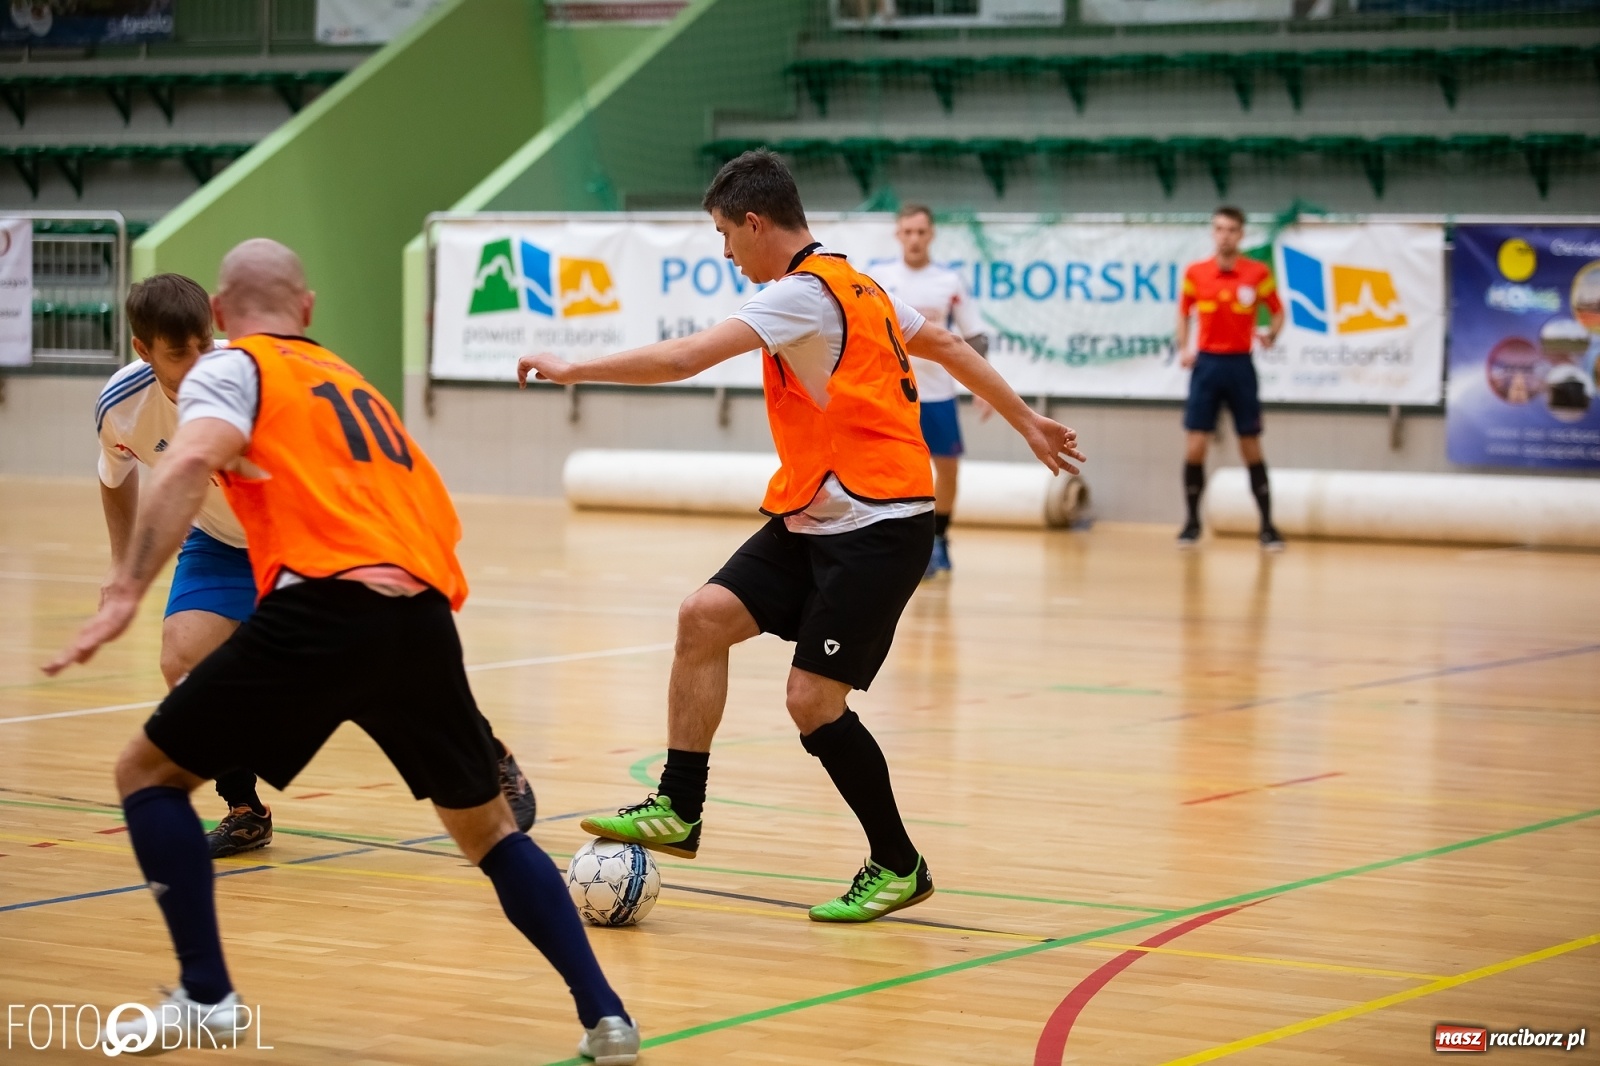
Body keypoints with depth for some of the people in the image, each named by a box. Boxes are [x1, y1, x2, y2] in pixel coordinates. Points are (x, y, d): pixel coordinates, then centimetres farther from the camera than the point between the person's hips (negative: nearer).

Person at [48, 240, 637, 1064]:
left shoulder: (232, 369, 12)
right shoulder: (353, 383, 32)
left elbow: (192, 461, -10)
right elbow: (437, 517, 30)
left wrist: (123, 594, -18)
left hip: (320, 610, -5)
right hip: (423, 615, 6)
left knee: (149, 772, 13)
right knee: (488, 830, 23)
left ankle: (205, 1000, 4)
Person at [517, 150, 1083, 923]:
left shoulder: (803, 292, -15)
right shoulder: (853, 284, 15)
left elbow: (682, 359, -21)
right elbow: (947, 346, 24)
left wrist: (572, 370, -11)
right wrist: (1027, 423, 33)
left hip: (877, 526, -10)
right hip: (813, 518, 10)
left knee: (812, 699, -9)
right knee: (705, 618, -3)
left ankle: (899, 867, 7)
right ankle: (678, 811, 1)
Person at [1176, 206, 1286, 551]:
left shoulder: (1258, 273, -2)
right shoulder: (1195, 273, 2)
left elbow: (1277, 310, 8)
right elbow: (1184, 311, 14)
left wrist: (1271, 335, -12)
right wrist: (1183, 347, -1)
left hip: (1240, 366, -1)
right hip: (1206, 363, 1)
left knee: (1251, 447, 3)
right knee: (1195, 446, -4)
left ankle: (1267, 526, 10)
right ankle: (1192, 523, 9)